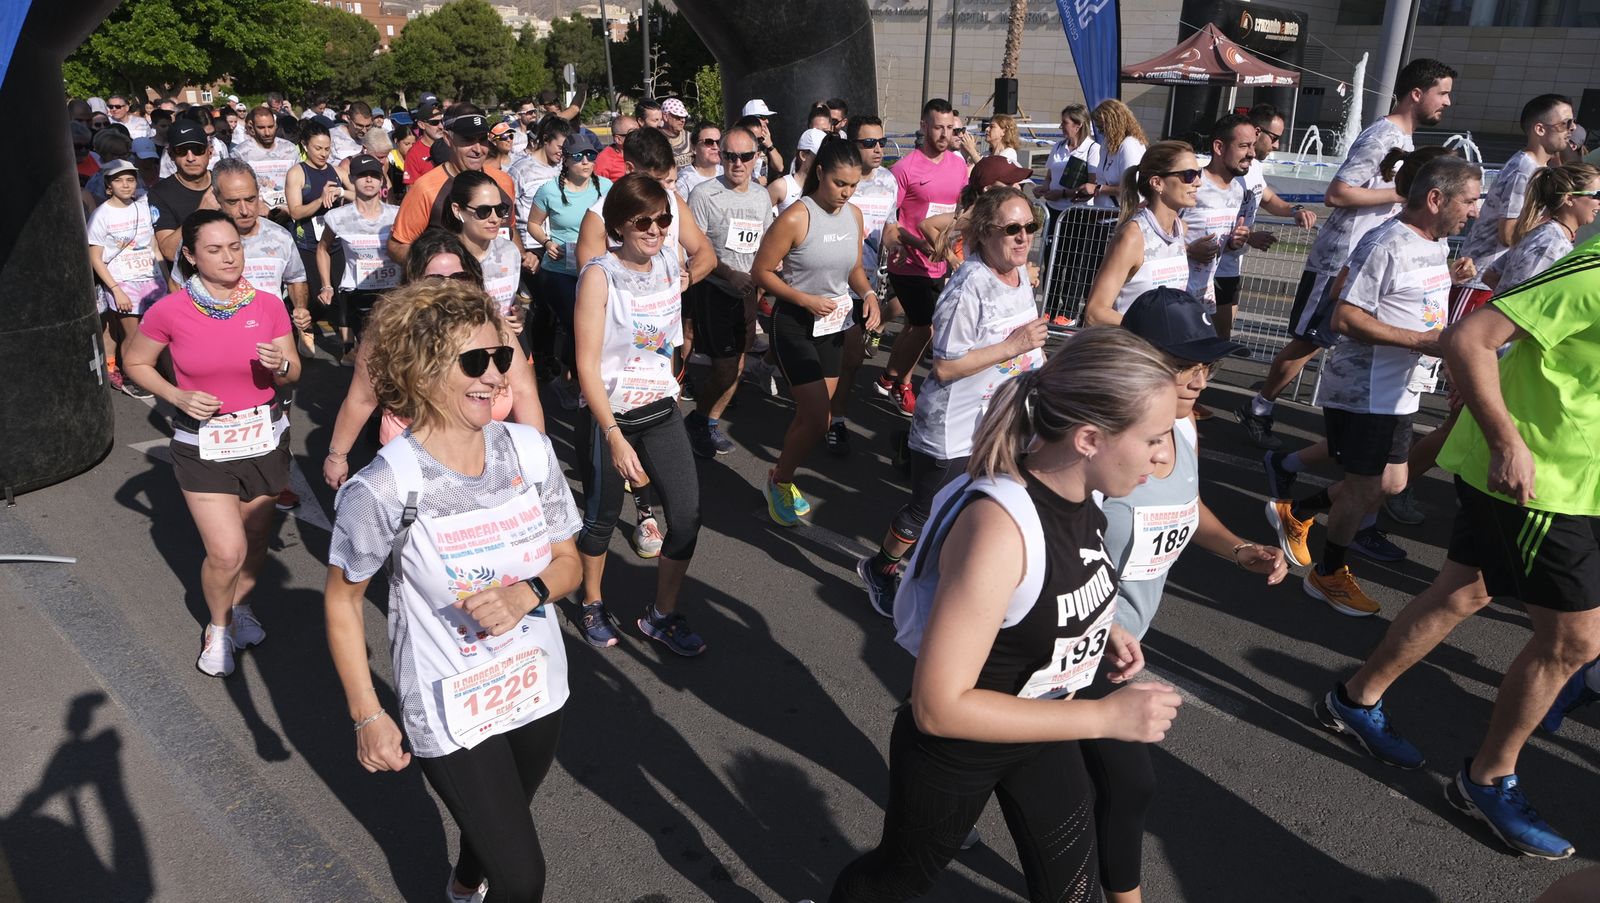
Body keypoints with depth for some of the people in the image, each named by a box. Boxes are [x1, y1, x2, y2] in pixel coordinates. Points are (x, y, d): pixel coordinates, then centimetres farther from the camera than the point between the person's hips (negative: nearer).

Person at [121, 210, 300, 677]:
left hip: (265, 440, 2)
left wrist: (280, 365, -22)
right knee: (226, 552, -8)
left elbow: (292, 373, 1)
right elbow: (134, 362, 4)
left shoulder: (268, 305, -7)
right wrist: (177, 396, -13)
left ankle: (240, 605, 44)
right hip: (203, 446, -2)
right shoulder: (169, 312, -12)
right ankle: (217, 626, 22)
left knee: (256, 541, 13)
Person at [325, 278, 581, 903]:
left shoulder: (530, 450, -12)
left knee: (499, 827, 30)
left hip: (538, 690, 5)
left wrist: (526, 594, -22)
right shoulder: (384, 489, -24)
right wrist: (367, 715, -7)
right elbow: (342, 599, -9)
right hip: (449, 717, -4)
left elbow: (568, 563, -1)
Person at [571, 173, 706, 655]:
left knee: (688, 515, 0)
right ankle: (593, 603, 38)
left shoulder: (672, 260, -2)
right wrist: (614, 436, -24)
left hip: (661, 409, 5)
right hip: (608, 415, -4)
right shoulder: (600, 274, -16)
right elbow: (587, 365, -19)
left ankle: (661, 615, 21)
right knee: (602, 516, 12)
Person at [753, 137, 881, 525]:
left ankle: (784, 479, 33)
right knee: (817, 419, -12)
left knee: (811, 413, 12)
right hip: (795, 323, -6)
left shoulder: (854, 215, 2)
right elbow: (762, 272, -13)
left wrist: (868, 293, -5)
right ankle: (779, 481, 13)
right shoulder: (796, 218, -18)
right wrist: (807, 300, -20)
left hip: (834, 322, 7)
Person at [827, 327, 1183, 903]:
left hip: (1042, 734, 6)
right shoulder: (1000, 524, -37)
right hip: (953, 750, -6)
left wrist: (1099, 626, -8)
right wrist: (1106, 716, -31)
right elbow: (939, 706, -35)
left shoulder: (1079, 488, -13)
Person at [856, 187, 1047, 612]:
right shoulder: (969, 288, -26)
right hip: (952, 430, -8)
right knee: (925, 512, 10)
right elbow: (945, 367, -26)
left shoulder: (1021, 273, 2)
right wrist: (1014, 346, -28)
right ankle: (878, 570, 36)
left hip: (999, 424, 8)